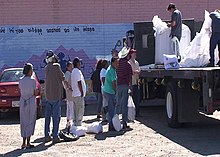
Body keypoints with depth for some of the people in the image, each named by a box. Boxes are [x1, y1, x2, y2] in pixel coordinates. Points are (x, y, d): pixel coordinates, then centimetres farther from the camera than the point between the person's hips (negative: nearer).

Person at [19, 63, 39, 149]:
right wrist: (37, 90, 12)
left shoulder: (21, 80, 2)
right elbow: (36, 93, -8)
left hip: (23, 102, 4)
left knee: (23, 122, 12)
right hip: (31, 102, -4)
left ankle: (24, 143, 12)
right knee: (30, 121, 3)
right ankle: (28, 143, 3)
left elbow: (20, 91, 5)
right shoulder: (33, 80, -11)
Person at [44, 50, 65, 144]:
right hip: (56, 95, -6)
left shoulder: (46, 68, 8)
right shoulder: (56, 66, -12)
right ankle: (55, 136, -2)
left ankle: (47, 136, 12)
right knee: (56, 116, -2)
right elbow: (62, 78, -3)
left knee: (47, 116, 10)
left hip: (48, 95, 6)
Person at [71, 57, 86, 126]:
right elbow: (79, 83, -19)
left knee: (76, 112, 13)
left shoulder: (73, 71, 16)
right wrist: (82, 93, -15)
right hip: (79, 95, -10)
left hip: (74, 94, 10)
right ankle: (78, 125, -6)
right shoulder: (78, 71, -15)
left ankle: (76, 124, 16)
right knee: (80, 112, -6)